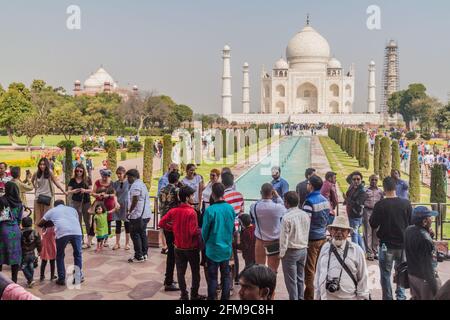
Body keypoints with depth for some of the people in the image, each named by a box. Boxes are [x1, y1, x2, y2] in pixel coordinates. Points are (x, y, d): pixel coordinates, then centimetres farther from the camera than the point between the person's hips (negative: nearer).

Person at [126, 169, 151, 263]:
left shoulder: (135, 185, -13)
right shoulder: (142, 184, 18)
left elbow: (135, 200, -19)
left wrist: (130, 211, -8)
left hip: (137, 214, -10)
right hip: (145, 214, 10)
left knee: (135, 235, -2)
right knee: (143, 234, 15)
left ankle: (139, 256, 0)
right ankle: (144, 254, 20)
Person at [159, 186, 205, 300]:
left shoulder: (173, 211, -3)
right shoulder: (191, 212, -20)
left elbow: (161, 223, -1)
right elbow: (193, 231, -23)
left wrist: (173, 228, 9)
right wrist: (201, 231, -4)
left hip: (179, 247, 5)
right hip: (192, 247, -4)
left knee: (181, 272, 12)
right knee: (195, 272, 12)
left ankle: (184, 295, 18)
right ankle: (194, 295, 20)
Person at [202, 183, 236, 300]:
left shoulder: (210, 210, -19)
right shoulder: (231, 208, -7)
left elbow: (205, 230, -9)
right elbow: (233, 228, 5)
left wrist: (205, 242, 10)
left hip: (213, 249, -3)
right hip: (227, 248, 4)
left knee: (212, 277, 8)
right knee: (226, 275, 15)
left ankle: (211, 298, 16)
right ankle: (225, 297, 23)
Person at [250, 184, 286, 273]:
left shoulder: (254, 207, -14)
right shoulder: (278, 207, -23)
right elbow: (285, 211, 0)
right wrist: (278, 197, 3)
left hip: (260, 241, 3)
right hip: (275, 242, -3)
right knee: (272, 271, 9)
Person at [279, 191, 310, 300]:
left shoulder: (287, 217, -20)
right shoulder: (305, 215, -1)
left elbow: (284, 237, -16)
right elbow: (307, 233, 7)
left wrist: (282, 253, -7)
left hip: (291, 251, -6)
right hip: (303, 249, 6)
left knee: (291, 280, 6)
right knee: (300, 277, 18)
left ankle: (294, 298, 13)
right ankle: (300, 297, 28)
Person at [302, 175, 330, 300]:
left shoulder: (309, 202, -18)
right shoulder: (325, 200, 6)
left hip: (312, 239, -7)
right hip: (323, 238, 7)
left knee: (310, 270, 1)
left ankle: (309, 296, 7)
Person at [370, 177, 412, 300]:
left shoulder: (380, 205, -15)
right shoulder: (406, 203, -7)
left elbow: (373, 224, -8)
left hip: (386, 244, -3)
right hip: (403, 244, 3)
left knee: (386, 274, 9)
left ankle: (388, 297, 14)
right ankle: (401, 296, 23)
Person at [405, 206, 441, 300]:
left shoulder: (408, 230, -3)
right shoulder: (425, 239, -28)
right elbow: (428, 265, -26)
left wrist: (428, 232, -6)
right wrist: (435, 288, -19)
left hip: (411, 274, 8)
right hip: (424, 277, -8)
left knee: (415, 298, 22)